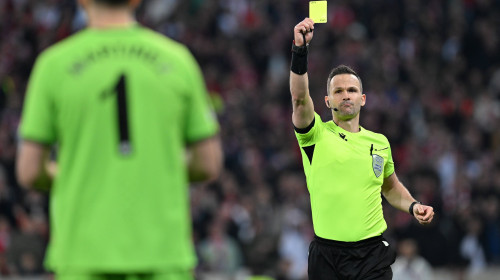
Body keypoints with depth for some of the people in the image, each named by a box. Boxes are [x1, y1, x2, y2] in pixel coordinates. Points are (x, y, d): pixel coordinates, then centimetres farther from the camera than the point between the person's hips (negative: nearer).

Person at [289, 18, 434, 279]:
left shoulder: (380, 142, 11)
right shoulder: (316, 134, 0)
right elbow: (299, 97, -18)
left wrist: (413, 206, 6)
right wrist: (300, 49, -30)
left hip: (373, 254, 2)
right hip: (326, 256, -2)